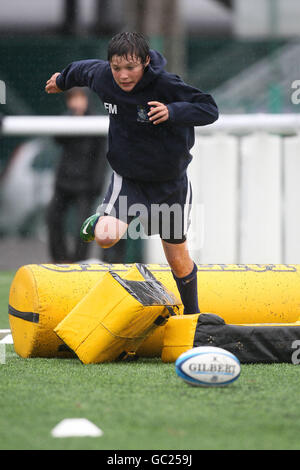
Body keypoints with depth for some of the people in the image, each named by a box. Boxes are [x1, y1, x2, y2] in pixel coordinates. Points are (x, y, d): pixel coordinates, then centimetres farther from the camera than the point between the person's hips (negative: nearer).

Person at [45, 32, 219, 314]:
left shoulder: (165, 85, -22)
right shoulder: (101, 76, -11)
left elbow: (210, 110, -23)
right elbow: (82, 70, 13)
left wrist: (173, 111, -40)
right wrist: (62, 81, 35)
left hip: (170, 182, -1)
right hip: (127, 179, 2)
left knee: (179, 261, 8)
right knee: (106, 237, -25)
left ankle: (192, 313, 36)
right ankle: (97, 222, 12)